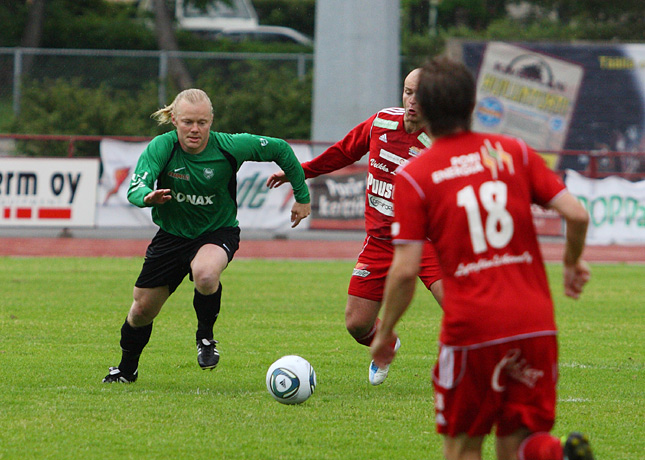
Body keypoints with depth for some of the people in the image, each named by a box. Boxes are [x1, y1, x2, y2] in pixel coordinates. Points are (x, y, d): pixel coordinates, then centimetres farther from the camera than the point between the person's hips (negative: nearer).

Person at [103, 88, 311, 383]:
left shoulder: (229, 147, -21)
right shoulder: (161, 147, -20)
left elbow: (280, 150, -7)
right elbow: (134, 189, -31)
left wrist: (302, 197, 0)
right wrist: (148, 196, -56)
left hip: (218, 232, -2)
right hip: (172, 234, 2)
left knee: (205, 275, -37)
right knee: (142, 310, 8)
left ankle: (205, 336, -7)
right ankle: (126, 369, 38)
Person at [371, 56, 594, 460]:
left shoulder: (413, 177, 0)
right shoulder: (514, 152, 8)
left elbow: (405, 270, -6)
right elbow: (576, 214, 1)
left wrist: (385, 333, 8)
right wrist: (573, 262, 21)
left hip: (471, 328, -3)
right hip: (535, 322, 3)